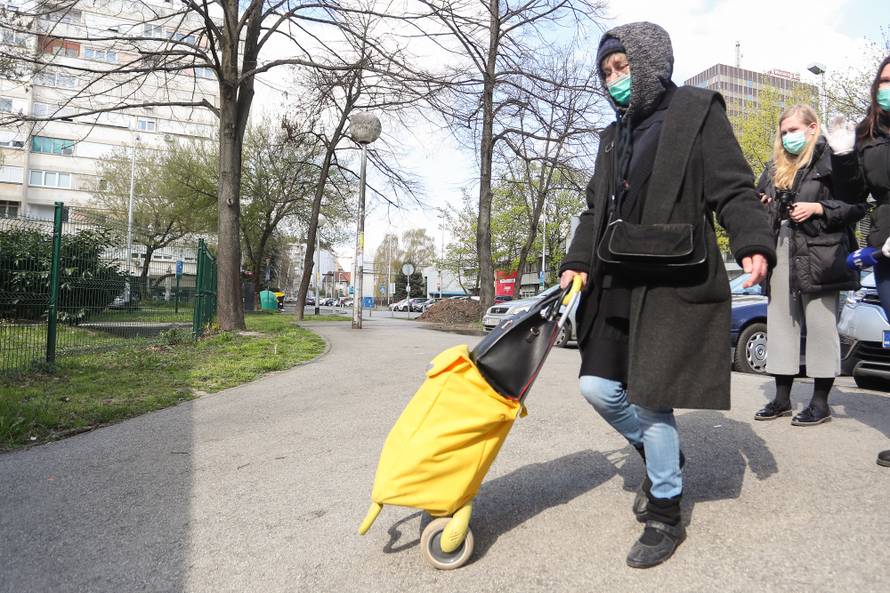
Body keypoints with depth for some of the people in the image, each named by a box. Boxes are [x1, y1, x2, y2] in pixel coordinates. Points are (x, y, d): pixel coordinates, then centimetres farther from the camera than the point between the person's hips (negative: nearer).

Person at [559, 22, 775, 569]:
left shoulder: (697, 112, 2)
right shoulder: (615, 135, 21)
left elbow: (733, 190, -5)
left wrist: (753, 244, -22)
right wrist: (578, 261, 7)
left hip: (674, 284, -7)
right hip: (618, 285, 7)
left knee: (650, 396, -7)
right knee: (598, 386, 4)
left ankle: (665, 517, 14)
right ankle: (663, 458, 31)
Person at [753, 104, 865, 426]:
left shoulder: (831, 159, -1)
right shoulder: (775, 167, 18)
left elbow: (857, 204, -5)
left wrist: (818, 208, -15)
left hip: (818, 254, -6)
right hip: (780, 251, 6)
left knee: (820, 325, -1)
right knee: (780, 323, 8)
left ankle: (821, 402, 9)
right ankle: (782, 398, 17)